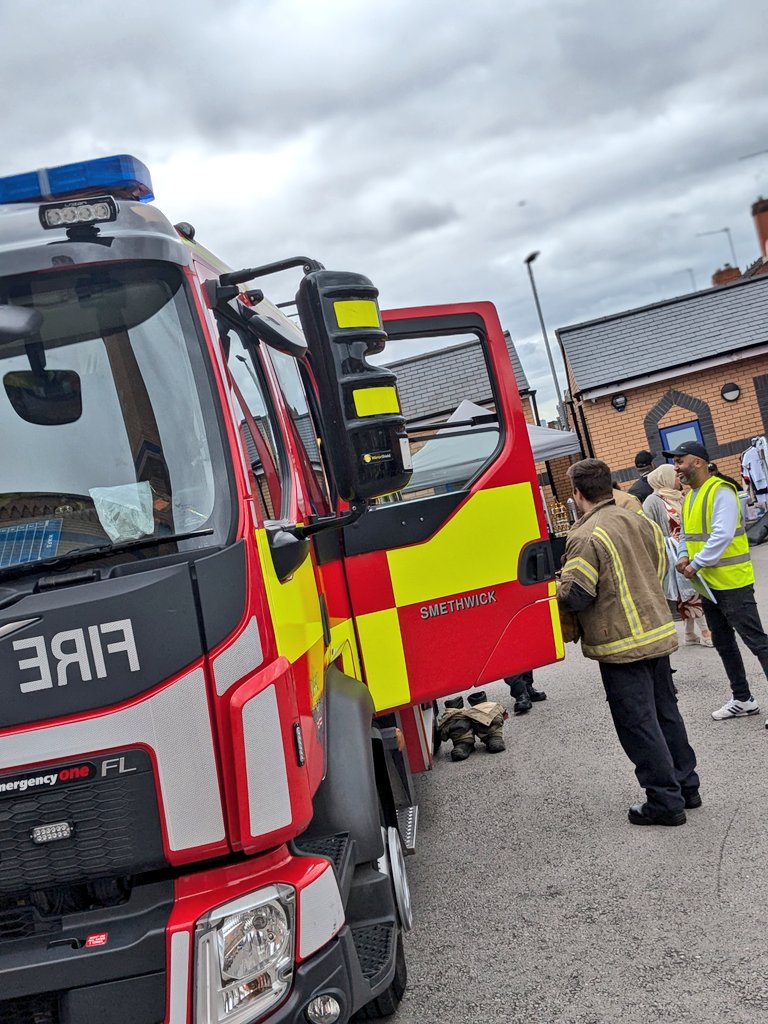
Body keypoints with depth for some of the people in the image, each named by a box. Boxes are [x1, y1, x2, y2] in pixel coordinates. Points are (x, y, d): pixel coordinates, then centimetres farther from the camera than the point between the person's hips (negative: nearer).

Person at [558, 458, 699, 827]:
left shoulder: (586, 537, -19)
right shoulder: (638, 520, 6)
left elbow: (574, 595, -20)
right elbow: (660, 565, 16)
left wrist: (558, 586, 0)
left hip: (621, 646, -8)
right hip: (658, 631, 8)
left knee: (638, 724, 2)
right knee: (666, 713, 19)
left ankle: (665, 801, 9)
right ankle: (685, 785, 29)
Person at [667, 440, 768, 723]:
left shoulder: (720, 492, -16)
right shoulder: (689, 497, 12)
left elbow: (722, 535, -25)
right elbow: (686, 534, 17)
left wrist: (696, 564, -21)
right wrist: (683, 556, -2)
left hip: (732, 583, -10)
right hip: (707, 583, 10)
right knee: (723, 643, 16)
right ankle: (742, 699, 28)